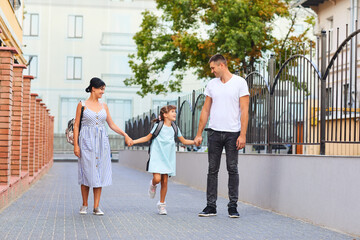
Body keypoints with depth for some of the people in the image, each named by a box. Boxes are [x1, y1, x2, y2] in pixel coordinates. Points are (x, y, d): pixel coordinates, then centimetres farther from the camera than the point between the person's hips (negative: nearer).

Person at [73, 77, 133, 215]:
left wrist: (125, 134, 4)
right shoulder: (82, 105, 0)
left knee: (100, 173, 0)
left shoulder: (104, 106, 11)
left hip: (101, 142, 4)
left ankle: (96, 207, 4)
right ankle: (84, 205, 14)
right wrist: (76, 145, -7)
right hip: (87, 141, -4)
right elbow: (76, 125, -1)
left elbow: (112, 124, 15)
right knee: (87, 172, -1)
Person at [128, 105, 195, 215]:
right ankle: (153, 185, 21)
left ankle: (162, 204, 13)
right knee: (157, 178, -17)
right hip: (157, 157, -4)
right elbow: (148, 137, 5)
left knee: (165, 181, 1)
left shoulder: (175, 129, 10)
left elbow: (184, 141, 19)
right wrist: (134, 141, -3)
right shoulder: (158, 126, -2)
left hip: (168, 158, 4)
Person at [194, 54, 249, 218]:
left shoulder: (240, 83, -3)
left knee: (233, 169, 0)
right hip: (214, 132, 4)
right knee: (212, 170, 4)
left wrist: (242, 135, -14)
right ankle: (211, 206, 8)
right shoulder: (212, 84, 11)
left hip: (233, 133, -4)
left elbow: (244, 110, -7)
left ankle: (233, 206, 7)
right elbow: (205, 110, 14)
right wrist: (199, 134, 9)